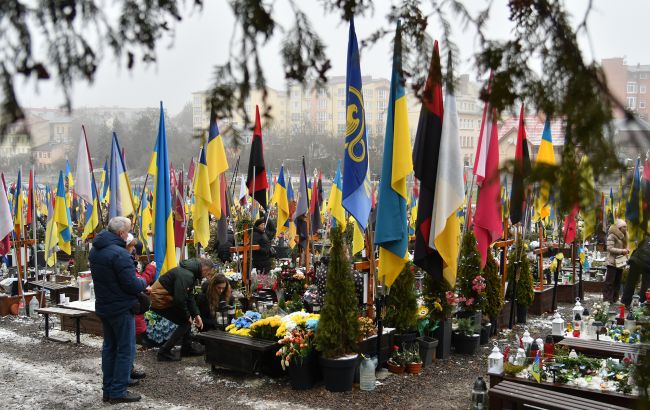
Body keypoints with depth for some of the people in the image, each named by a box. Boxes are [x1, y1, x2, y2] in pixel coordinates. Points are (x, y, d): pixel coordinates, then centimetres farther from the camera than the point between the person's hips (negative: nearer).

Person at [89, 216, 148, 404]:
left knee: (109, 347, 17)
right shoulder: (119, 253, -23)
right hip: (121, 308, -9)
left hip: (103, 306, 9)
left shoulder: (95, 250, 6)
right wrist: (143, 284, -2)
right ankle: (118, 392, 5)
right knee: (125, 350, 1)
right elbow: (132, 284, -24)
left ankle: (108, 389, 23)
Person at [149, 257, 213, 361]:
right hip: (160, 301, -10)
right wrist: (187, 316, -15)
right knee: (185, 323, -6)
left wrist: (196, 315, 3)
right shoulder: (185, 275, -27)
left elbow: (189, 296, 11)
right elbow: (180, 299, -29)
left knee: (187, 319, 15)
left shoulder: (191, 273, 7)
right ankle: (164, 352, -2)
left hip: (165, 298, 10)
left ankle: (187, 348, 23)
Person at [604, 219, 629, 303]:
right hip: (613, 262, -9)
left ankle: (615, 299, 17)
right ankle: (606, 299, -5)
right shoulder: (612, 235, -10)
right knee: (609, 282, -7)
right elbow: (610, 248, -17)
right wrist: (622, 251, -21)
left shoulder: (622, 236, 16)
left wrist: (626, 250, 1)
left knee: (617, 282, 11)